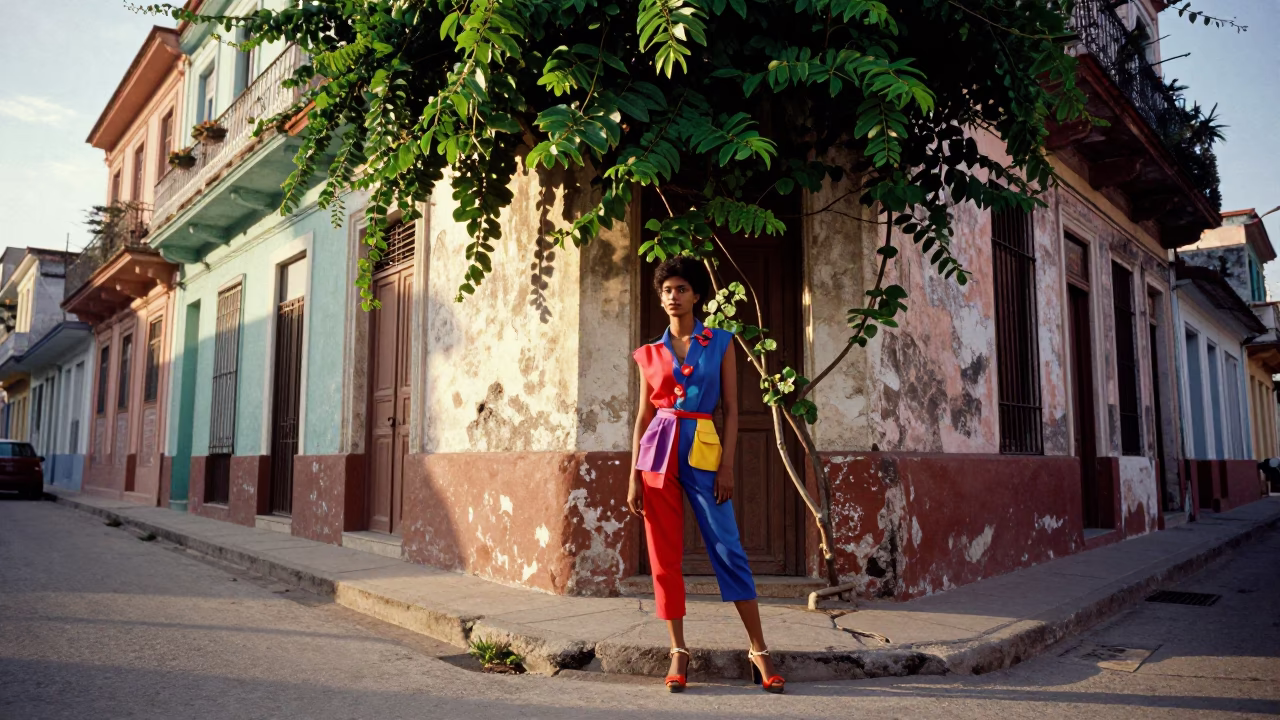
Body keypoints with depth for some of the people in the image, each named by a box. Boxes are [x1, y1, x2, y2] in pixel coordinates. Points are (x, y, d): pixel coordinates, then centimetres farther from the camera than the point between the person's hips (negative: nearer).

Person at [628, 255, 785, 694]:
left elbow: (731, 410, 2)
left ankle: (758, 650, 4)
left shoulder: (720, 344, 5)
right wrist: (634, 476, 4)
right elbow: (643, 416, 10)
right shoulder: (651, 354, 10)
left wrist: (727, 466, -7)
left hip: (702, 450, -2)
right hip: (658, 450, 2)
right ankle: (678, 651, 13)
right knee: (664, 556, 2)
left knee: (728, 550, -4)